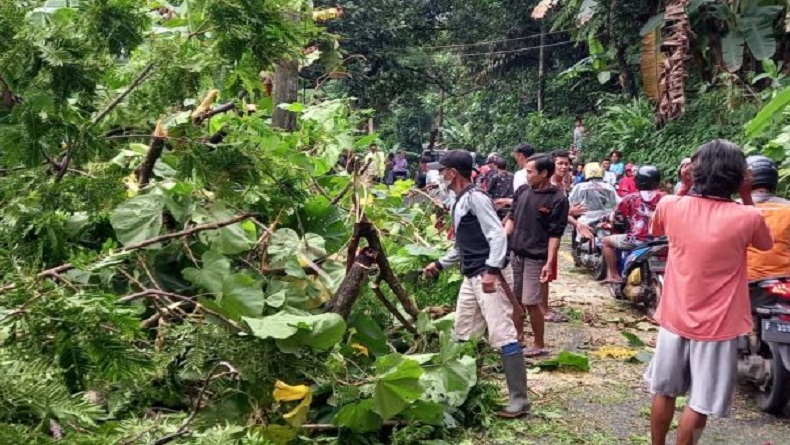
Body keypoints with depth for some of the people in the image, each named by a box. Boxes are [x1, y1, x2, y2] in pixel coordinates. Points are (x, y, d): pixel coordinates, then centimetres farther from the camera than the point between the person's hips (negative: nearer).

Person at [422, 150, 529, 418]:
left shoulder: (476, 197, -12)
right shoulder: (459, 202, 17)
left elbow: (498, 235, -20)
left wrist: (491, 271, -29)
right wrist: (440, 265, 30)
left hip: (490, 275, -10)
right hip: (471, 277, 11)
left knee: (503, 335, -9)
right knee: (461, 335, 15)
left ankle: (519, 398, -5)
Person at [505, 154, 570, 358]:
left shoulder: (558, 199, -12)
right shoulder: (522, 190, 4)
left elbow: (555, 234, -13)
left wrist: (549, 263, -18)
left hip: (536, 258, -6)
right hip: (515, 253, 6)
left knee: (531, 302, -3)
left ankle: (540, 345, 13)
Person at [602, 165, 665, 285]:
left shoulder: (630, 198, 3)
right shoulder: (664, 198, 6)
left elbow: (617, 218, 11)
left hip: (636, 240, -3)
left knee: (607, 241, 19)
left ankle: (614, 275, 13)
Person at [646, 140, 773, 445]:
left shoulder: (671, 206, -11)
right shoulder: (747, 217, -17)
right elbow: (765, 244, 6)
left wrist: (684, 188, 7)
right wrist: (747, 197, -1)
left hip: (674, 318, 3)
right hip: (717, 326, -3)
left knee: (664, 391, 19)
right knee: (699, 404, 8)